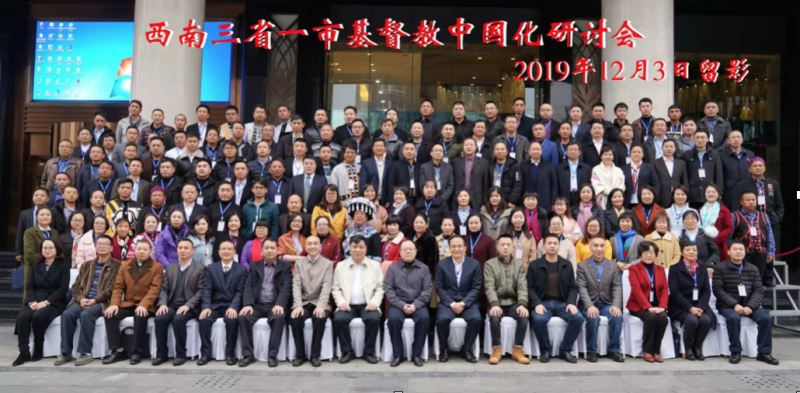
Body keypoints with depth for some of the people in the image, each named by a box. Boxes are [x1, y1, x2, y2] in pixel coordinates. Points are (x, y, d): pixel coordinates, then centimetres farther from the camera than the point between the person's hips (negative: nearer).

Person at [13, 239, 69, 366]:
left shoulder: (63, 267, 7)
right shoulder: (35, 266, 20)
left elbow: (63, 289, -4)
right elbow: (29, 286, 10)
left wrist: (46, 302, -17)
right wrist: (32, 301, -10)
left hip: (54, 303, -4)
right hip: (35, 302, 4)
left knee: (38, 316, -34)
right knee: (23, 317, -29)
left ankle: (38, 351, -18)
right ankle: (24, 352, -28)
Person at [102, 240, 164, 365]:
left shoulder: (157, 267, 0)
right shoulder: (125, 266, 15)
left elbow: (155, 289, -10)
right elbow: (118, 287, 8)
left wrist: (143, 305, -26)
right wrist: (114, 304, -10)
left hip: (145, 306, -4)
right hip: (128, 304, 5)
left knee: (140, 316, -35)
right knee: (109, 314, -21)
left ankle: (137, 352, -22)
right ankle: (118, 350, -14)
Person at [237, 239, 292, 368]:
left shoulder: (285, 266, 7)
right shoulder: (254, 266, 14)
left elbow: (286, 288, -5)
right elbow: (248, 287, 4)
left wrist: (279, 304, -23)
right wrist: (248, 304, -15)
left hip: (275, 305, -2)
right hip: (257, 305, 2)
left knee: (279, 317, -34)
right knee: (243, 317, -27)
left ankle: (272, 355, -24)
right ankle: (248, 354, -17)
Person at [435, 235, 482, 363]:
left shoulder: (475, 264, 3)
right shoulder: (442, 264, 3)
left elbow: (476, 288, -2)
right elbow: (439, 288, 0)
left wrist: (463, 303, -15)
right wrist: (452, 304, -14)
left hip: (468, 302, 0)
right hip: (447, 302, 0)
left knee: (476, 318, -29)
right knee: (442, 319, -31)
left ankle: (467, 349, -5)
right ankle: (444, 349, -4)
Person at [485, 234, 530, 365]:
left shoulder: (519, 264, 11)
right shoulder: (490, 264, 5)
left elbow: (522, 286, -1)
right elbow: (490, 287, -7)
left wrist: (522, 304, -19)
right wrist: (494, 304, -25)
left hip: (513, 303, 2)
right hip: (497, 303, -1)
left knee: (524, 316, -29)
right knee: (494, 317, -33)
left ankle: (517, 350, -14)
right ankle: (497, 350, -15)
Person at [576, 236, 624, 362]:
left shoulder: (612, 265, 10)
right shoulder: (582, 265, 2)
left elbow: (617, 287, 2)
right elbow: (582, 288, -8)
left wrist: (616, 305, -15)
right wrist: (590, 306, -23)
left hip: (607, 303, 2)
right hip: (589, 304, -2)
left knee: (617, 316, -27)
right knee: (593, 318, -32)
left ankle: (613, 350, -9)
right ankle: (591, 351, -13)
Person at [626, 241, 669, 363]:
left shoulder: (660, 269, 17)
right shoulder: (634, 269, 3)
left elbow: (665, 289, 6)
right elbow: (636, 290, -10)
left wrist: (662, 306, -12)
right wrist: (648, 307, -22)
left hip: (656, 306, 3)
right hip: (639, 306, -3)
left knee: (663, 317, -28)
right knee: (651, 317, -32)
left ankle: (656, 350, -15)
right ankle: (647, 350, -17)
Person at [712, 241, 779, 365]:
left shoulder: (753, 269, 11)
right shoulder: (720, 268, 1)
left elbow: (759, 290, 3)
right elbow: (717, 289, -7)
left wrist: (750, 306, -15)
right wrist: (734, 305, -19)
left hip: (749, 304, 3)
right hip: (728, 305, -3)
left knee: (766, 318, -22)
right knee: (734, 318, -34)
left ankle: (764, 352, -8)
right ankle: (736, 352, -19)